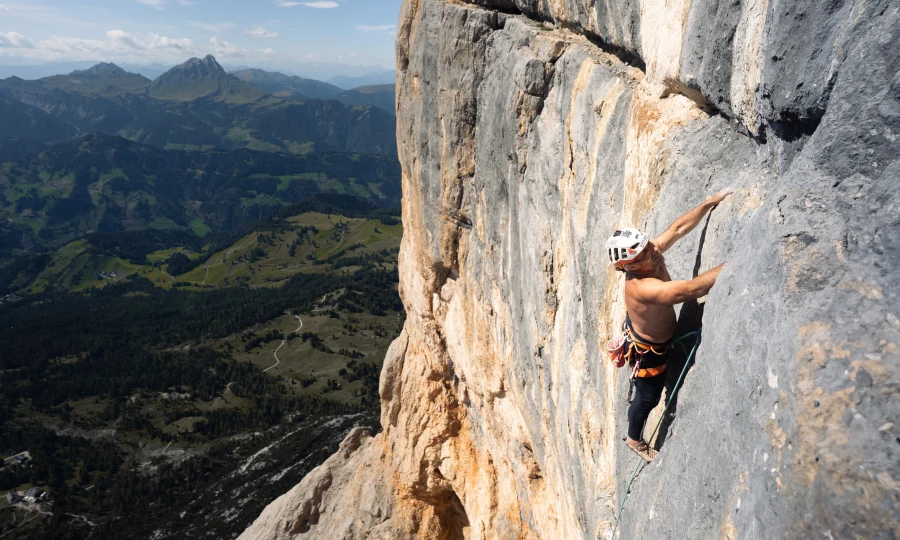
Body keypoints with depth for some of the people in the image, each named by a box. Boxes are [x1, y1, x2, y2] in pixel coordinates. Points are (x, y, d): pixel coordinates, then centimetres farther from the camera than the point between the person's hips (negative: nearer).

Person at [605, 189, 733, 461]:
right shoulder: (642, 288, -47)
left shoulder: (652, 254, -23)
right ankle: (634, 439, 49)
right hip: (648, 351, -6)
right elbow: (694, 288, -53)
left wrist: (710, 203, -15)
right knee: (648, 398, 20)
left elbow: (679, 228, -11)